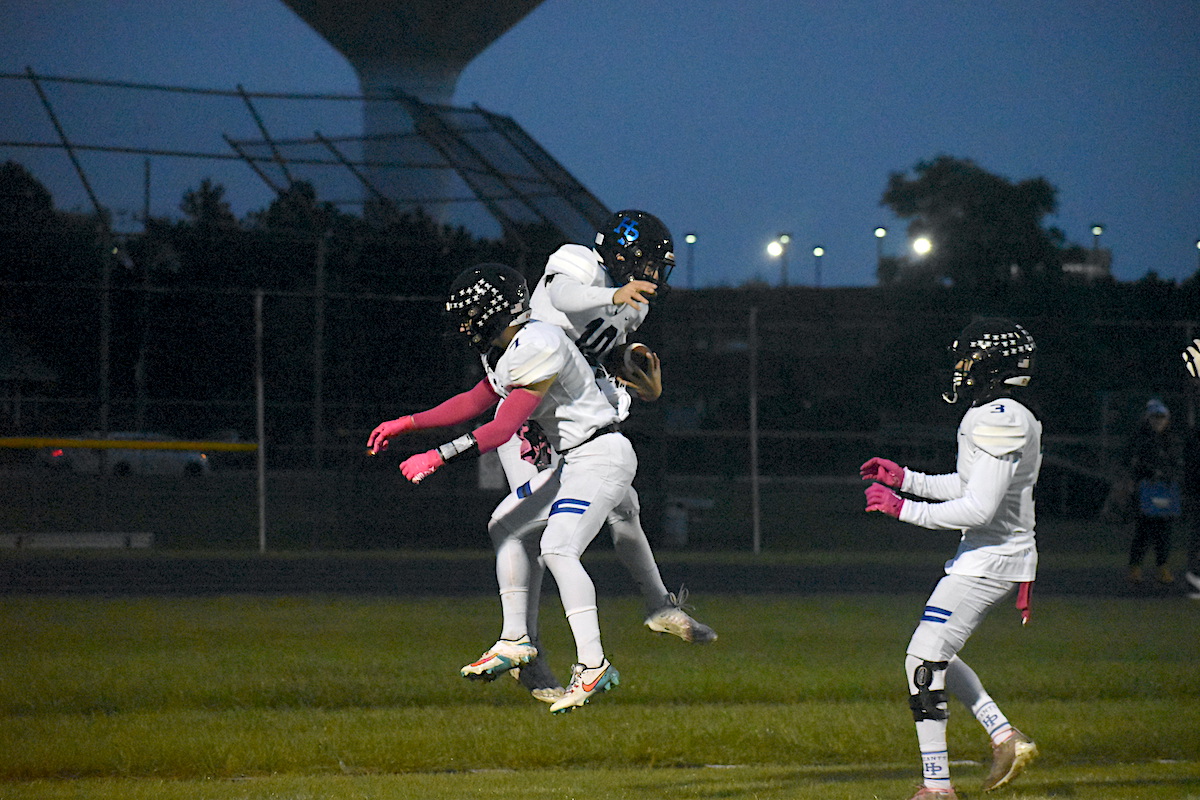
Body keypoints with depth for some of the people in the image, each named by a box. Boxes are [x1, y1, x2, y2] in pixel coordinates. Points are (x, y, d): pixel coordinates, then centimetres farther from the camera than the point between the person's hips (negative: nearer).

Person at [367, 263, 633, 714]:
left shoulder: (538, 347, -22)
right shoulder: (506, 352, 10)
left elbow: (502, 429, -25)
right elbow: (475, 402, 24)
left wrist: (438, 457, -25)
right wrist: (406, 424, 20)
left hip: (602, 457, -11)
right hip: (574, 461, 11)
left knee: (558, 549, -24)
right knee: (507, 525, 18)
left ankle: (593, 667, -26)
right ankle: (514, 642, 21)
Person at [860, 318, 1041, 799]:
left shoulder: (999, 421, -20)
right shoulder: (1013, 418, 12)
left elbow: (978, 509, -25)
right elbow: (967, 487, 24)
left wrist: (903, 508, -19)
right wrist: (904, 479, 20)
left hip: (988, 560, -10)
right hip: (1002, 556, 10)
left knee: (924, 660, -8)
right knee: (933, 655, 19)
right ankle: (1006, 739, 14)